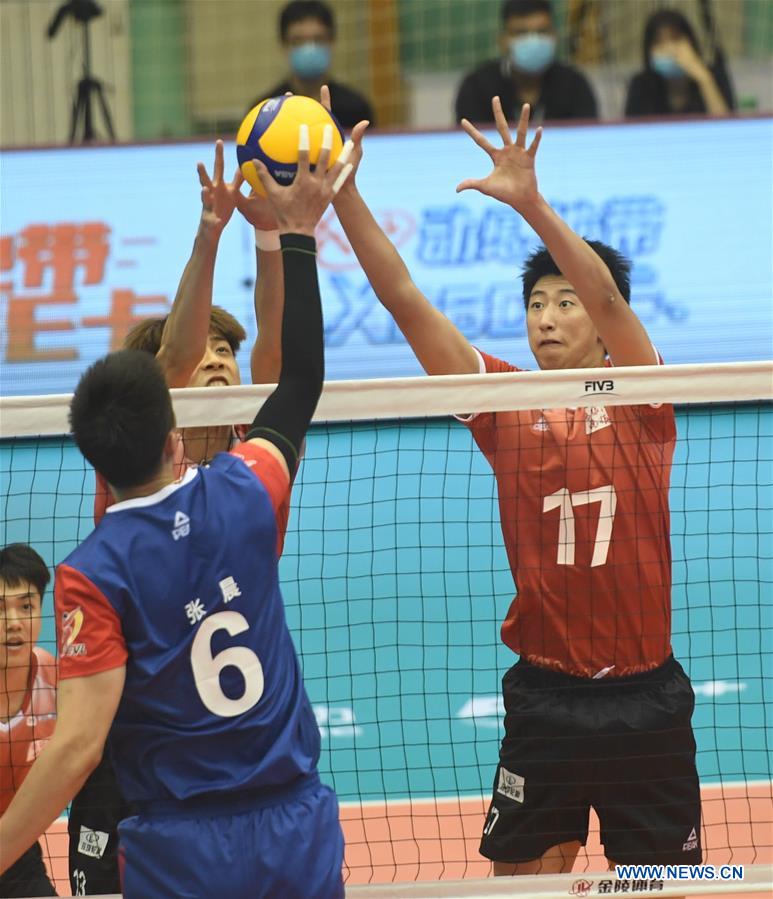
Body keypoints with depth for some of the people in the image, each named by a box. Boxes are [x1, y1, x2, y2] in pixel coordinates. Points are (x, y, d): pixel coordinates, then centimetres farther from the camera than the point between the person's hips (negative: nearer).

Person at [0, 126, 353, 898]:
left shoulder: (93, 574, -12)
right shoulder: (244, 498, -2)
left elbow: (78, 744, -18)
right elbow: (302, 382, 16)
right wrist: (298, 233, 24)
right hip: (299, 834, 3)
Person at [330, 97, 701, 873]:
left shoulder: (639, 404, -4)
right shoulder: (506, 406, 2)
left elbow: (606, 296, -22)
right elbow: (404, 301, -5)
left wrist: (531, 204, -36)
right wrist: (343, 195, -15)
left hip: (643, 699, -2)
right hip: (545, 698, 2)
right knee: (523, 876, 3)